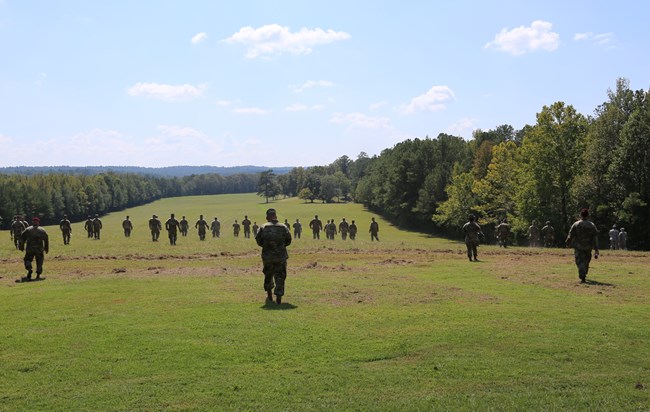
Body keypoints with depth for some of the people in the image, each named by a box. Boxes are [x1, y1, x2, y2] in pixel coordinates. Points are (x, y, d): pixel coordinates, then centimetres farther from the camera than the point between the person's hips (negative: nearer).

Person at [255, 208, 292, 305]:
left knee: (268, 275, 20)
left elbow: (258, 240, -2)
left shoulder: (263, 227, -3)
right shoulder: (283, 227, -1)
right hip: (281, 256, -1)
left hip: (267, 256, 1)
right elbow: (288, 240, 1)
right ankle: (278, 298, -2)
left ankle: (269, 296, 26)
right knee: (280, 277, 4)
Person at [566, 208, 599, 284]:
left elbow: (571, 236, -4)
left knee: (580, 262, -4)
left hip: (578, 247, -3)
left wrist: (568, 244, 13)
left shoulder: (576, 225, -6)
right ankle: (584, 275, 33)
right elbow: (595, 238, 0)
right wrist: (596, 250, 2)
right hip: (588, 247, 3)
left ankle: (582, 278, -19)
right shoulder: (592, 225, 2)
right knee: (586, 262, 19)